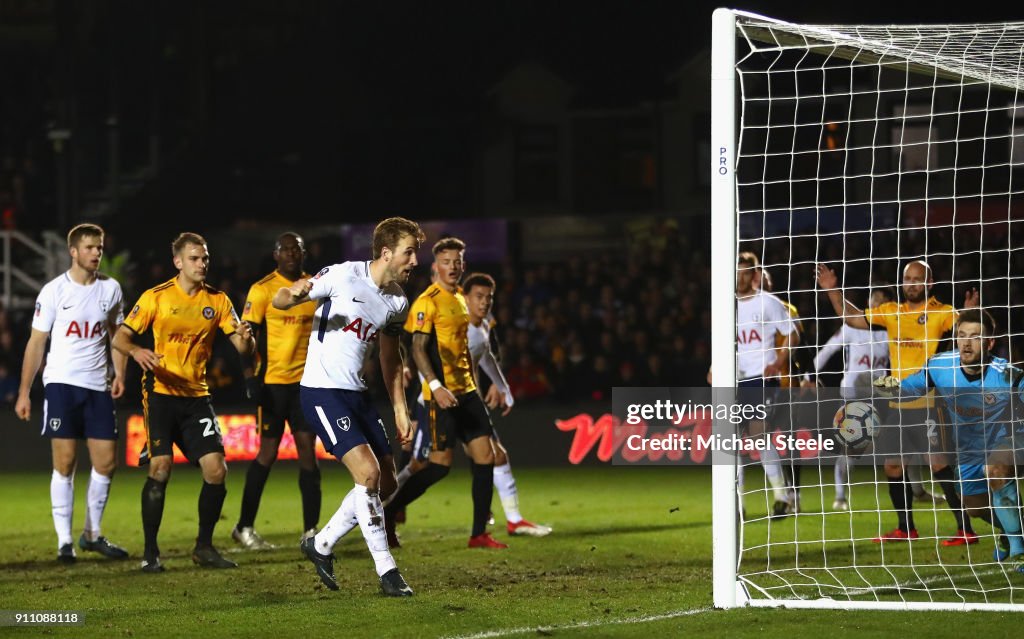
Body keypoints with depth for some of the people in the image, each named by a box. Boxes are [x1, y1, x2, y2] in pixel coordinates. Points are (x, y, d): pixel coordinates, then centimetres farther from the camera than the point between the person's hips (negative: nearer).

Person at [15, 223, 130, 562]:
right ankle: (64, 541, -1)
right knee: (65, 462, -7)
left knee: (106, 462, 2)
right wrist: (24, 392, -4)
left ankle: (92, 535, 17)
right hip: (61, 383, -4)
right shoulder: (54, 291, -4)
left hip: (98, 386, 4)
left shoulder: (111, 288, 6)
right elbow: (36, 342, -1)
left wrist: (119, 375, 0)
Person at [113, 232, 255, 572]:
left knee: (216, 469, -6)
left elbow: (243, 348, 2)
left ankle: (204, 547, 11)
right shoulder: (156, 297, -4)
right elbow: (120, 337, -4)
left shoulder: (217, 300, 5)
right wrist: (136, 351, -27)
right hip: (161, 392, -4)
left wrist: (245, 337, -22)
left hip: (196, 395, 4)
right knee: (160, 467, -15)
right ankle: (150, 552, -4)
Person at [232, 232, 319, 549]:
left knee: (307, 449, 0)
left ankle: (311, 530, 3)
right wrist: (251, 378, -15)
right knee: (269, 451, 0)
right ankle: (245, 526, 12)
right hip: (273, 380, -4)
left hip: (307, 380, 4)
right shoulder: (262, 290, -6)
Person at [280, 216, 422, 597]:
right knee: (368, 473, -18)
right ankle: (386, 570, -11)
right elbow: (278, 302, -7)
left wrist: (400, 409, 17)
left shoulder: (397, 301, 7)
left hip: (357, 393, 8)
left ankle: (321, 544, 25)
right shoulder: (343, 277, -13)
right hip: (322, 391, -8)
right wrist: (294, 294, -32)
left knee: (385, 483, 7)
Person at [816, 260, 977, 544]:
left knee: (940, 465, -12)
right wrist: (833, 291, 10)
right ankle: (905, 528, 28)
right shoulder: (892, 312, 12)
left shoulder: (941, 312, -4)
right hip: (898, 405, 7)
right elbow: (853, 318, 18)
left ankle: (965, 529, -8)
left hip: (928, 404, -7)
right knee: (893, 466, 13)